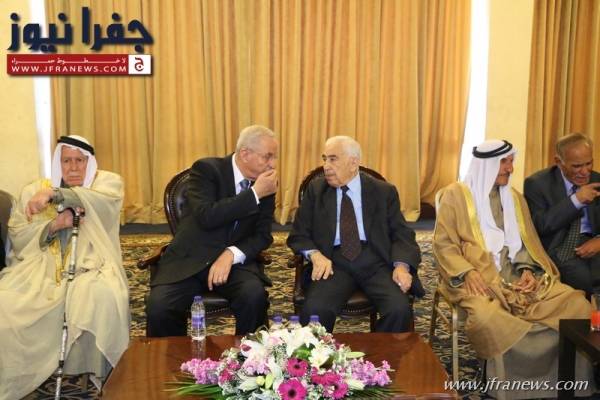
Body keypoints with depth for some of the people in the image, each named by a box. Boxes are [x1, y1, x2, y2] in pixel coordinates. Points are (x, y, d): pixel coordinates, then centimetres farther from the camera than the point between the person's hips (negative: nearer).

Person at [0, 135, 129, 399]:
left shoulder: (108, 182, 10)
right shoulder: (33, 190, 17)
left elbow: (102, 201, -15)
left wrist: (54, 194, -26)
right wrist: (53, 226, -11)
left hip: (89, 269, -2)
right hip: (39, 269, 3)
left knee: (102, 298, -35)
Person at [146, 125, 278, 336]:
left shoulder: (267, 184, 4)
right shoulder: (207, 169, -8)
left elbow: (263, 234, 2)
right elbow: (206, 216, -23)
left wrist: (231, 254, -16)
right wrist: (254, 194, -22)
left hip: (234, 261, 3)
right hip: (191, 259, -2)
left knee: (255, 295, -29)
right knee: (159, 306, -27)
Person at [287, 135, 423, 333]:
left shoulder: (384, 191, 9)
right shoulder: (315, 189, 10)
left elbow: (401, 233, 6)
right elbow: (298, 235, 9)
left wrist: (401, 265, -14)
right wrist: (315, 255, -13)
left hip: (375, 261, 0)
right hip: (334, 262, 0)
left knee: (400, 310, -26)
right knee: (314, 310, -30)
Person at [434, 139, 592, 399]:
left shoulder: (515, 198, 19)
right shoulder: (455, 195, 1)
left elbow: (527, 243, 18)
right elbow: (443, 243, -4)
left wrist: (529, 270, -3)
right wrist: (467, 272, -19)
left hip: (518, 277, 5)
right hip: (478, 279, -5)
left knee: (577, 304, -16)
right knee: (486, 315, -38)